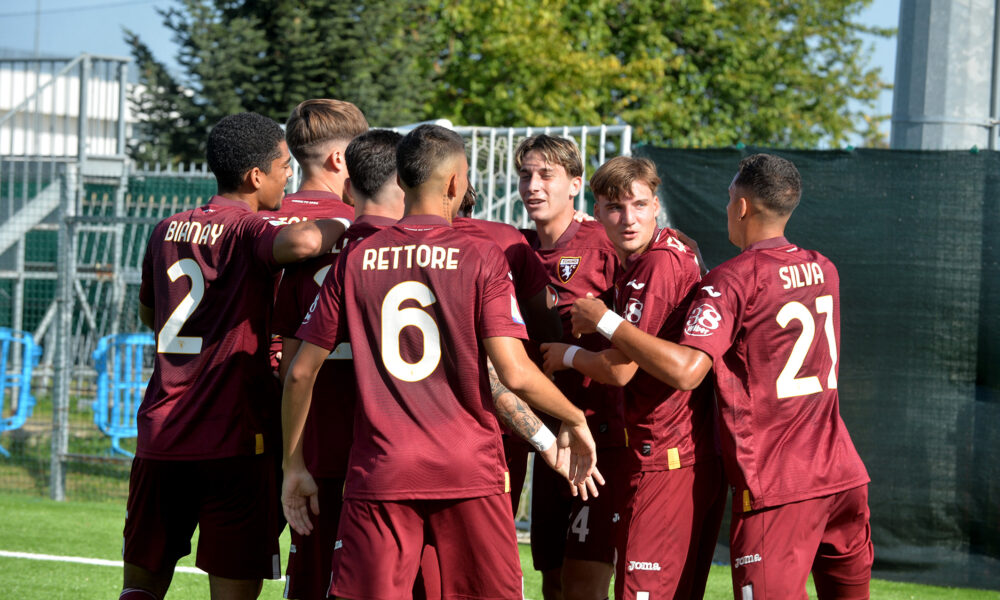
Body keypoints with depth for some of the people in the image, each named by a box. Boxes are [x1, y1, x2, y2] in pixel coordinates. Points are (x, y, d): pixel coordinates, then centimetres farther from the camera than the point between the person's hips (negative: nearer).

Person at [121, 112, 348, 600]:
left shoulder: (167, 231, 12)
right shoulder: (248, 230, -9)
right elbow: (301, 242, -32)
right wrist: (343, 225, -13)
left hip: (159, 435, 6)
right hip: (233, 441, -6)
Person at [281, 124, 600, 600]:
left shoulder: (354, 261, 5)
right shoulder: (482, 260, -3)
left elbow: (301, 372, 6)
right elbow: (515, 374, -11)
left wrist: (293, 466, 17)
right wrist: (574, 420, 7)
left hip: (379, 474, 2)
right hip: (469, 472, -1)